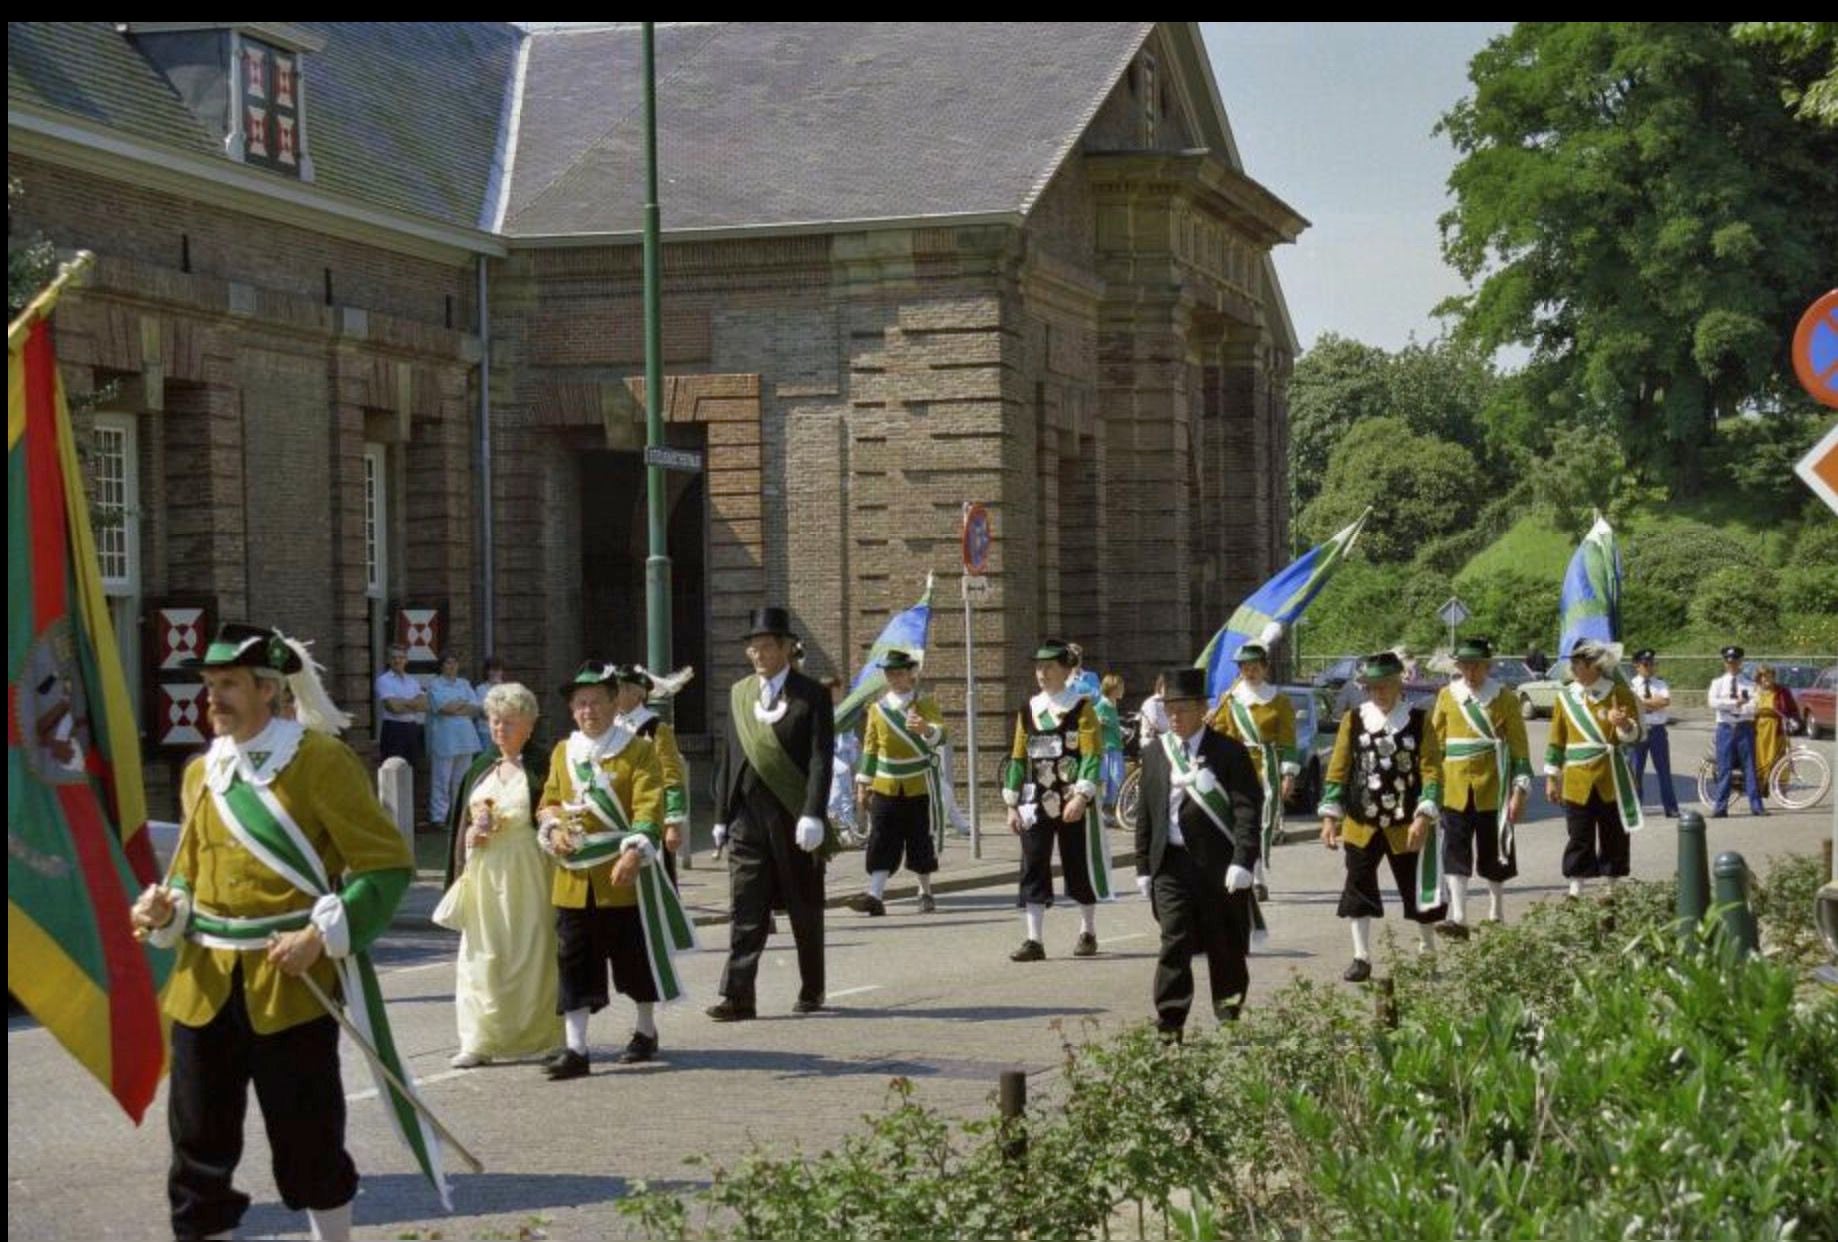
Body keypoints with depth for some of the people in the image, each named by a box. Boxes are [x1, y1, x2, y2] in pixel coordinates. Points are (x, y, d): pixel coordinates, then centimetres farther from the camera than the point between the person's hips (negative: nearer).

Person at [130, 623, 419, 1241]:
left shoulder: (319, 760, -7)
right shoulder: (201, 772, 11)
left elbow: (388, 863, -8)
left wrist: (322, 935, -18)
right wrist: (165, 908, 0)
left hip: (291, 982, -5)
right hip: (205, 983, 6)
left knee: (307, 1138, 4)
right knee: (199, 1141, 6)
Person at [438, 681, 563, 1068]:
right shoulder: (481, 769, 15)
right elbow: (461, 824, 19)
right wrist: (472, 836, -1)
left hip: (528, 875, -5)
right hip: (484, 875, 5)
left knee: (532, 953, 0)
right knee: (481, 955, 1)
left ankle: (539, 1036, 10)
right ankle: (480, 1041, 2)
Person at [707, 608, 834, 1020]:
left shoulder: (811, 696, -3)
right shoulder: (738, 694, 12)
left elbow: (821, 759, -9)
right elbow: (730, 758, 14)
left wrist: (812, 815, -18)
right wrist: (721, 816, 11)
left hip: (794, 817, -3)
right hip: (748, 817, 3)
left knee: (805, 910, 8)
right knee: (745, 908, -4)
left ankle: (812, 991, 21)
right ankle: (738, 997, -7)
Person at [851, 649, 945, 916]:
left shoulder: (925, 704, -1)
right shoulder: (877, 709, 8)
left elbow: (940, 736, -16)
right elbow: (870, 748, 13)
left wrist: (926, 729, -38)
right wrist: (863, 784, 10)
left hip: (920, 786, -2)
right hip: (885, 788, 2)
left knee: (922, 841, 5)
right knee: (881, 842, -8)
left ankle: (925, 893, 19)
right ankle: (875, 896, -15)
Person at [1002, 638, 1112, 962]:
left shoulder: (1081, 707, -4)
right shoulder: (1028, 710, 9)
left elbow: (1092, 755, -11)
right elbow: (1018, 758, 11)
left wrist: (1081, 797, -22)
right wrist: (1012, 805, 7)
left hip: (1072, 803, -4)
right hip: (1036, 804, 4)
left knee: (1079, 867, 7)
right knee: (1033, 868, -4)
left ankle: (1088, 933, 24)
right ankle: (1035, 940, -5)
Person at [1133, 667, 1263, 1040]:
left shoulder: (1229, 752, -3)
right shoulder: (1154, 754, 10)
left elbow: (1248, 809, -8)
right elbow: (1145, 814, 14)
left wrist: (1242, 862, -17)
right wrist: (1144, 867, 9)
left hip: (1219, 866, -2)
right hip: (1171, 864, 2)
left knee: (1225, 948, 8)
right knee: (1174, 943, -6)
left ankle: (1229, 1022, 23)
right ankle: (1169, 1025, -6)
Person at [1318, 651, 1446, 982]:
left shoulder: (1418, 720, -2)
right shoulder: (1353, 720, 2)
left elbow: (1432, 772, -6)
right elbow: (1338, 771, 4)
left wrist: (1424, 818, -15)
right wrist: (1330, 816, -2)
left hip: (1407, 828, -1)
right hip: (1361, 826, 1)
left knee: (1417, 890, 9)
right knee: (1358, 889, -1)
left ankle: (1428, 951, 28)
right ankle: (1361, 958, 6)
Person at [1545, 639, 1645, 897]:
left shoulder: (1620, 693, -2)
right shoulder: (1565, 697, 5)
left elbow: (1633, 736, -4)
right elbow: (1556, 741, 9)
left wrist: (1623, 725, -26)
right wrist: (1552, 778, 7)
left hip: (1612, 782, -1)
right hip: (1578, 784, 1)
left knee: (1614, 839, 7)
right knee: (1579, 840, 1)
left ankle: (1612, 892, 17)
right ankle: (1575, 893, 4)